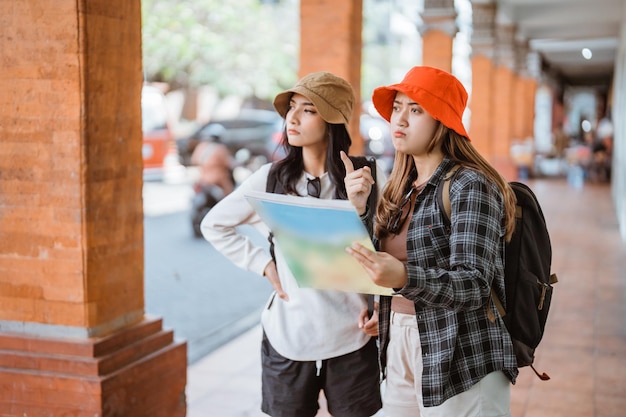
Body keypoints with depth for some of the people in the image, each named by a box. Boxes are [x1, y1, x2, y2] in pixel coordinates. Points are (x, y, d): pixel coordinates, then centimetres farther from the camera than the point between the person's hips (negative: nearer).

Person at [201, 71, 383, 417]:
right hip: (288, 335, 1)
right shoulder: (272, 178, -3)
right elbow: (214, 225, 6)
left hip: (350, 337, 0)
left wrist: (359, 207, -21)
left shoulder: (359, 178, -4)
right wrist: (264, 264, -2)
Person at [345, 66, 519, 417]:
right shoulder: (403, 188, 9)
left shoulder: (470, 185, -13)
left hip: (462, 359, -7)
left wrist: (405, 278, -36)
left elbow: (473, 286, -21)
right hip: (400, 345, 7)